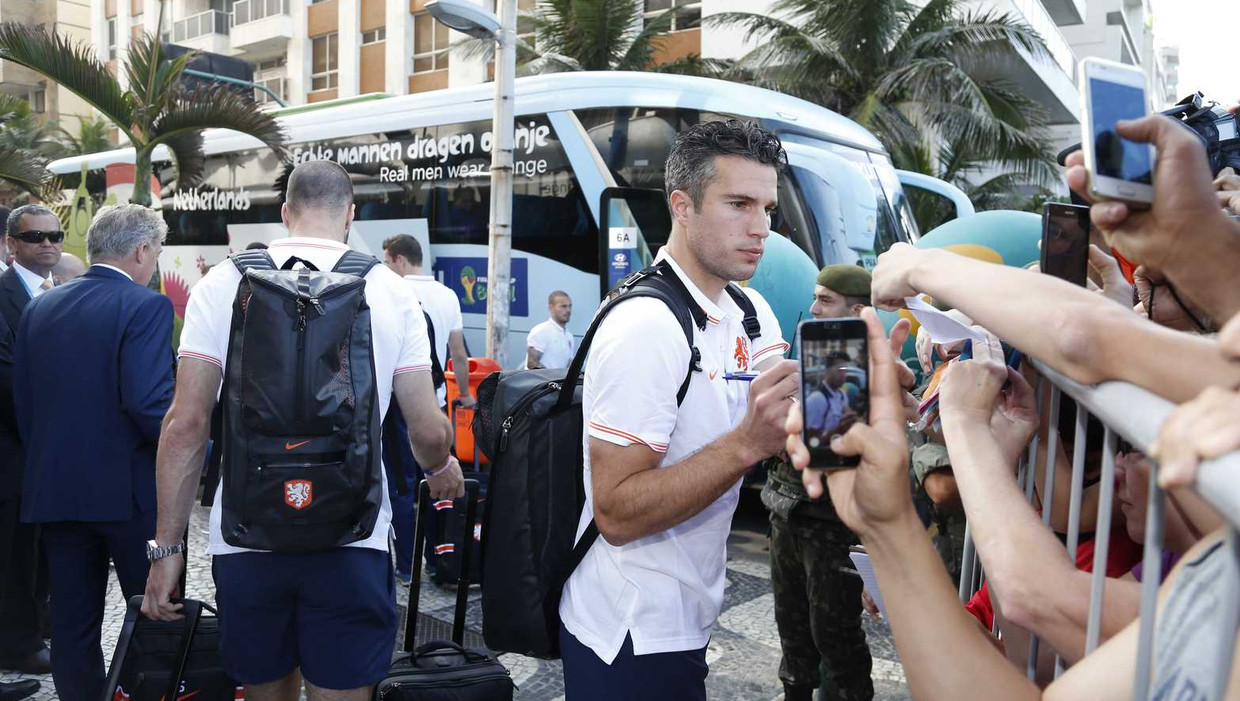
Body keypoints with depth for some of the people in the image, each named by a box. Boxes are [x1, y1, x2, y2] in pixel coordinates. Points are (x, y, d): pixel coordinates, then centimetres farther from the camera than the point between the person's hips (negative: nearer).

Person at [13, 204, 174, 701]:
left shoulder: (39, 307, 9)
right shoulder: (145, 306, -12)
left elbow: (22, 402, 10)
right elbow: (151, 401, -23)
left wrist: (50, 458, 20)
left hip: (53, 487, 6)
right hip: (129, 490, -6)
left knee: (72, 622, 14)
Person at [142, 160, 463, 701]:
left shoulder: (222, 283, 1)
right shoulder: (390, 291, -1)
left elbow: (186, 423, -4)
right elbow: (429, 432, -2)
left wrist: (168, 546, 3)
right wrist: (441, 471, 21)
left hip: (247, 539, 2)